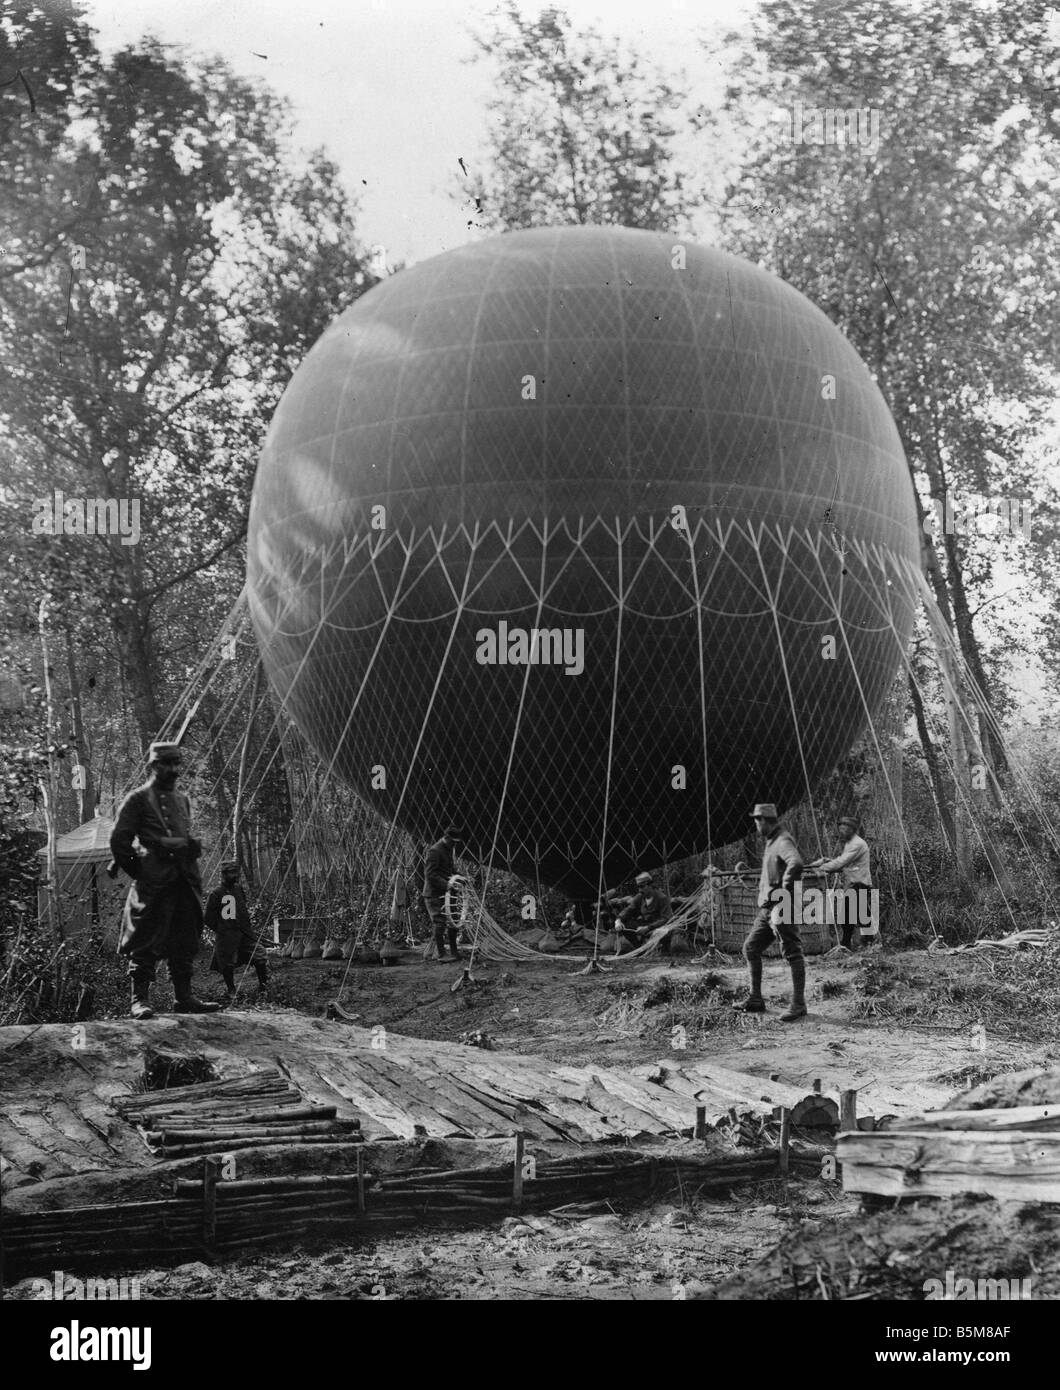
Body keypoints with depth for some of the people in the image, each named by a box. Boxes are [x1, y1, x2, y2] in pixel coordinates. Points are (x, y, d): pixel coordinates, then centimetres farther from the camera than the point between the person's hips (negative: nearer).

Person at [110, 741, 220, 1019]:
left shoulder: (183, 800, 19)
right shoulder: (138, 799, -1)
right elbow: (119, 840, -4)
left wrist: (192, 846, 7)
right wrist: (136, 870, -4)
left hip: (185, 882, 7)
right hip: (153, 884, -7)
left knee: (185, 944, 8)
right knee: (147, 944, -6)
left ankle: (184, 998, 14)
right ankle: (140, 1000, -1)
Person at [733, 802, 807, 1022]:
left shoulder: (783, 842, -14)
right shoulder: (771, 842, 17)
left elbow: (796, 863, -34)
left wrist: (786, 890, -28)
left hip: (782, 907, -11)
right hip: (767, 907, 11)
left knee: (793, 953, -5)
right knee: (751, 948, 11)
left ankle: (798, 1004, -1)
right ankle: (755, 1000, 17)